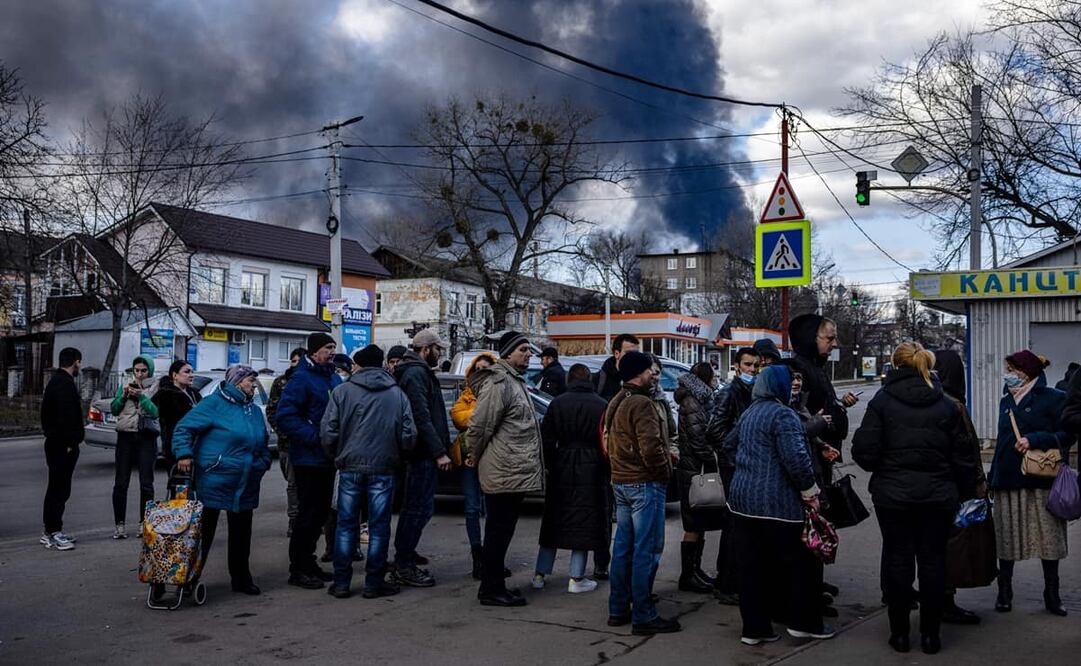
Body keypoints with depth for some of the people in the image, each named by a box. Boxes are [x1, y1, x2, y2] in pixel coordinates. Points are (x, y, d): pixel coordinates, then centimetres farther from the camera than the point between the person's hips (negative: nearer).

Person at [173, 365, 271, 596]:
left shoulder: (255, 411, 15)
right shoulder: (214, 403, -7)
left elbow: (263, 444, 25)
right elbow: (183, 428, -9)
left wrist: (263, 463, 10)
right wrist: (184, 454, -21)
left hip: (246, 487, 6)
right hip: (214, 481, -6)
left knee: (241, 533, 11)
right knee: (203, 531, 2)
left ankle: (241, 579, 21)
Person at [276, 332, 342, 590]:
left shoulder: (334, 378, 14)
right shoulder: (301, 378, -13)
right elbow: (285, 416, -21)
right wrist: (315, 437, -23)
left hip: (328, 457, 8)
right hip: (309, 459, -8)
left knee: (321, 510, 15)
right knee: (308, 512, -3)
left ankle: (308, 562, 26)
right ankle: (298, 568, 8)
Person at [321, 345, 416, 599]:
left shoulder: (342, 391, -2)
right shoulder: (397, 394, 2)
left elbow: (328, 432, -6)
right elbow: (408, 435, -1)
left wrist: (337, 458, 11)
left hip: (350, 467, 0)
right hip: (383, 468, 0)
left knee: (346, 525, 9)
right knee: (379, 526, 8)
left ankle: (341, 583, 12)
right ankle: (374, 582, 11)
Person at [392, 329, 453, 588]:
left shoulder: (419, 372, 19)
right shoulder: (416, 374, -14)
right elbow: (422, 417, -21)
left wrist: (441, 448, 18)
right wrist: (439, 451, -21)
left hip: (421, 452, 11)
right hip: (423, 452, -11)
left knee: (416, 507, 16)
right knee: (419, 508, -6)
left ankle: (404, 561, 24)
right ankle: (404, 566, 1)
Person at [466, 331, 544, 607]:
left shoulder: (515, 381, 18)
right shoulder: (499, 384, -16)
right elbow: (479, 424, -18)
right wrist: (476, 456, -4)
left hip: (513, 472, 10)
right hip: (504, 472, -10)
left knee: (500, 531, 15)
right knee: (499, 531, -3)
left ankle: (492, 587, 24)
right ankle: (492, 591, 5)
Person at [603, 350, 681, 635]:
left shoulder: (616, 403, 14)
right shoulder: (642, 403, -17)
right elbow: (651, 448, -24)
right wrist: (665, 471, -8)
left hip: (621, 482, 10)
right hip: (645, 483, -10)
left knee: (623, 547, 14)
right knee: (647, 550, -4)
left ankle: (618, 610, 21)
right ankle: (643, 616, 0)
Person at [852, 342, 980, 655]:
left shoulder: (882, 401, -7)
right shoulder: (947, 405, 1)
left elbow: (864, 451, -11)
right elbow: (964, 456, 3)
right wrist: (965, 494, 13)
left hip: (893, 494, -2)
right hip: (938, 496, 2)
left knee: (897, 559, 7)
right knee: (933, 560, 10)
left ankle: (899, 632, 15)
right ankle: (930, 633, 17)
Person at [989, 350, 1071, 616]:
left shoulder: (1054, 398, -2)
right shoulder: (1006, 401, 15)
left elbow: (1067, 434, -8)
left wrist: (1034, 440, -19)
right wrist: (993, 478, 16)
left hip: (1041, 481, -5)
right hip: (1008, 482, 5)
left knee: (1049, 537, 2)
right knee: (1005, 537, 6)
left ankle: (1052, 595, 16)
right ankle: (1004, 592, 16)